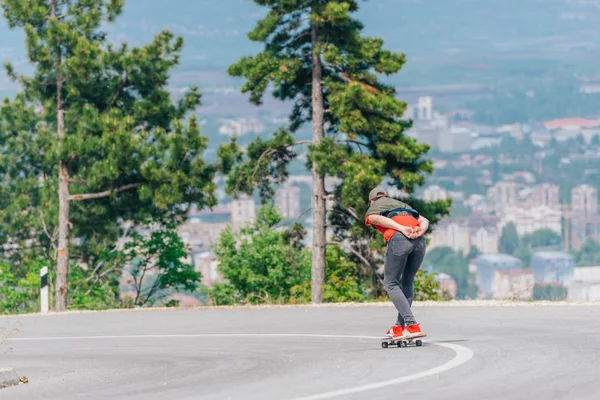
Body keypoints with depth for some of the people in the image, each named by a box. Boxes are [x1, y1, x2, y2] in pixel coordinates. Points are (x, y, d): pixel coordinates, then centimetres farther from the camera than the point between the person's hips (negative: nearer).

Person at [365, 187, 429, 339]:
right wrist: (420, 230, 2)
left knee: (391, 283, 6)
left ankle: (412, 325, -10)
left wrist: (402, 229, -13)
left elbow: (380, 219, 0)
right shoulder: (403, 205, 41)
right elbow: (424, 221, 22)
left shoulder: (371, 212, 27)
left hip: (398, 239, -5)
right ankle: (399, 326, 24)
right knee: (408, 282, 21)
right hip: (419, 241, 5)